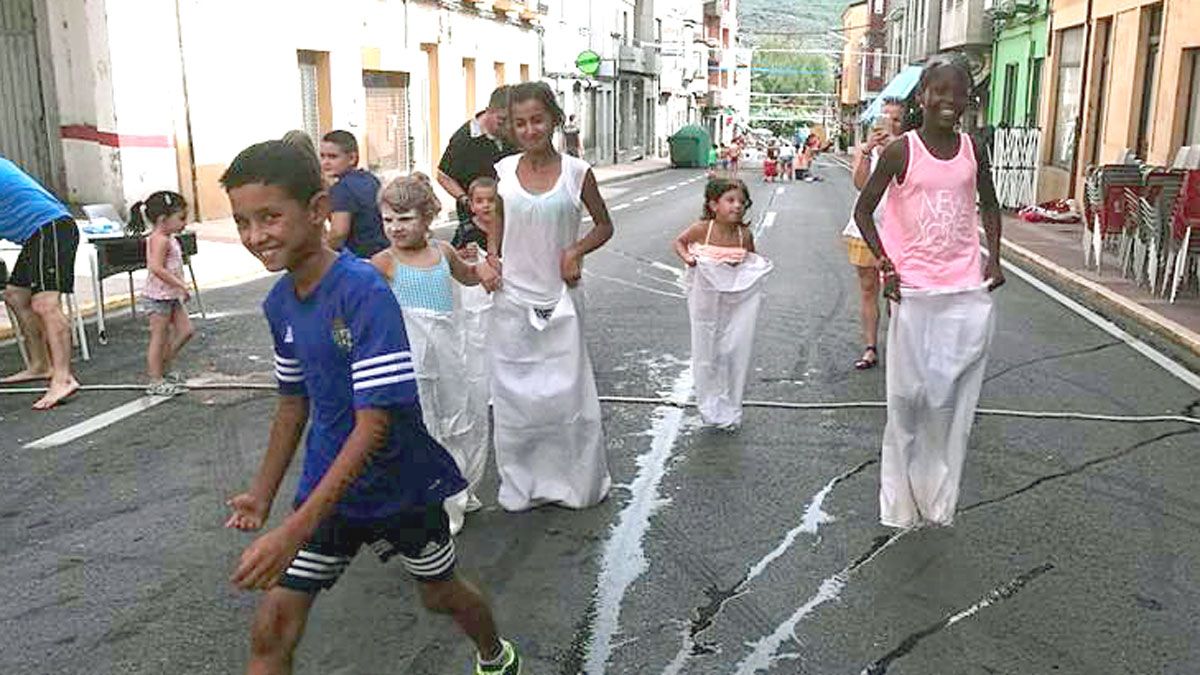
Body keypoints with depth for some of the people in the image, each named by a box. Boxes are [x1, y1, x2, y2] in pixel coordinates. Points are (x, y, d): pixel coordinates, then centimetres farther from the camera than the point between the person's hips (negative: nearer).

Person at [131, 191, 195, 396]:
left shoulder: (169, 239, 12)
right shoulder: (159, 239, -18)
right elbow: (156, 268, -28)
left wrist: (180, 287, 13)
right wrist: (181, 285, -27)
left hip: (171, 296, 10)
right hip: (158, 296, -10)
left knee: (186, 330, 11)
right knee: (159, 337, -2)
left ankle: (163, 369, 24)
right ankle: (156, 381, 8)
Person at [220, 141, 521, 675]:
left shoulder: (363, 290, -26)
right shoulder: (279, 302, -3)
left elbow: (374, 423, -29)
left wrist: (296, 530, -32)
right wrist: (263, 492, 13)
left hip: (400, 483, -5)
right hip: (327, 486, 5)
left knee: (440, 594, 19)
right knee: (271, 631, -1)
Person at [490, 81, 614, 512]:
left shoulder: (576, 172, -4)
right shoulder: (502, 171, 1)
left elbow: (604, 225, 7)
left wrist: (576, 252, -9)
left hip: (560, 299, -2)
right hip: (513, 298, 2)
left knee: (568, 391, 5)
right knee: (514, 394, 9)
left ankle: (578, 481, 24)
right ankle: (521, 485, 25)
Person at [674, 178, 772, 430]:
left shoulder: (744, 235, -7)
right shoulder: (702, 229, -13)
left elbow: (752, 259, 10)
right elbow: (679, 242, 3)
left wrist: (759, 266, -11)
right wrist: (687, 257, -15)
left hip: (736, 300, 1)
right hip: (707, 299, -1)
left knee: (735, 351, 4)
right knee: (707, 351, 9)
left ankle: (729, 410, 19)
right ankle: (711, 406, 26)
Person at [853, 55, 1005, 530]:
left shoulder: (973, 151, 6)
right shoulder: (901, 152, -5)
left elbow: (989, 205, 21)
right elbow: (863, 210, 0)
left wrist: (994, 257, 8)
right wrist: (885, 264, -8)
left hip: (967, 290, 3)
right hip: (913, 290, -3)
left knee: (955, 399, 7)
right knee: (909, 395, 3)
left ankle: (939, 495, 21)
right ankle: (902, 502, 15)